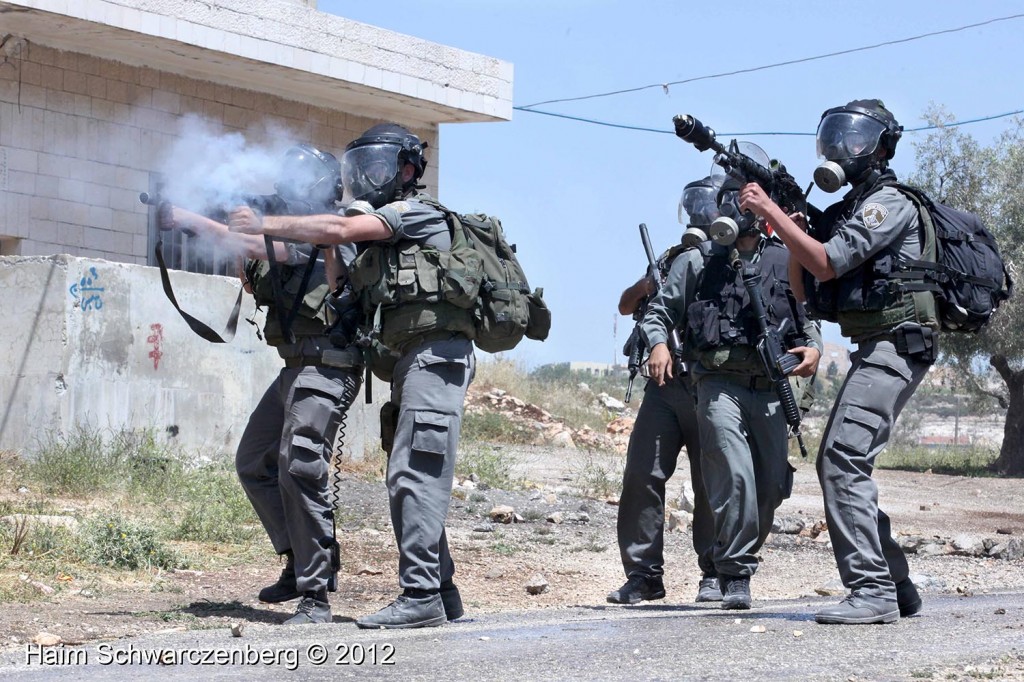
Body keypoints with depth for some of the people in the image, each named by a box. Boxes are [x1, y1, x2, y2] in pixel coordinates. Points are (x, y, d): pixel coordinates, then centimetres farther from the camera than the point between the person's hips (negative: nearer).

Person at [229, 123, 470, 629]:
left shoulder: (416, 211, -3)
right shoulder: (381, 230, 24)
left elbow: (339, 230, -16)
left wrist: (266, 224, -10)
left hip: (434, 355, -10)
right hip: (412, 360, 10)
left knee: (416, 475, -15)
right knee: (407, 480, 10)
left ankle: (419, 596, -18)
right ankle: (440, 593, 14)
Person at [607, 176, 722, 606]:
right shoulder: (673, 258, 19)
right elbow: (627, 306, 18)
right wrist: (652, 281, -4)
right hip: (666, 383, 4)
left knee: (712, 483, -2)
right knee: (642, 476, -5)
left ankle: (715, 574, 8)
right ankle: (643, 573, 0)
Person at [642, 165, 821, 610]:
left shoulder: (785, 263, 14)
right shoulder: (697, 262, 9)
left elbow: (807, 318, 20)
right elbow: (659, 312, 11)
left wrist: (813, 348, -1)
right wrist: (658, 344, -10)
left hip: (770, 389, 3)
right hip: (720, 385, -3)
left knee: (772, 485, 4)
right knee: (735, 477, -18)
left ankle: (738, 556, 26)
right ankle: (735, 575, -10)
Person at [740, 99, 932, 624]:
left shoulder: (888, 203, -10)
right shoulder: (851, 207, 20)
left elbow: (826, 264, -20)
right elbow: (807, 289, 19)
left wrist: (771, 211, -17)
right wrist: (788, 225, 5)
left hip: (893, 347, -10)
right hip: (874, 349, 10)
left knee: (844, 460, -20)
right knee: (836, 464, 11)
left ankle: (870, 591, -23)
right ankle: (896, 586, 15)